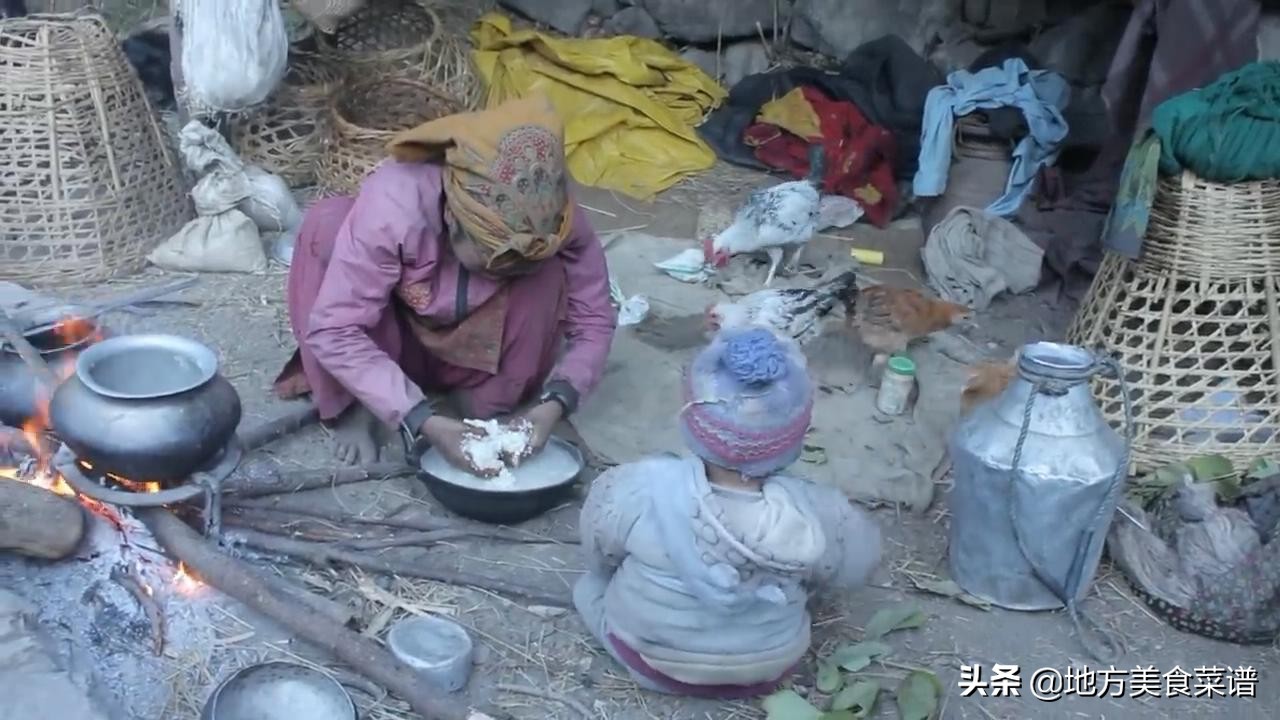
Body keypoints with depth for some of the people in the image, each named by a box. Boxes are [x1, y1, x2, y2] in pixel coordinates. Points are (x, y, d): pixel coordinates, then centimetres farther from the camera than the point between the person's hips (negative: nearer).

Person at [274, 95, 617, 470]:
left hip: (475, 352, 1)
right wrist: (424, 421, -43)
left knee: (548, 277, -29)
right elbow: (333, 331, -35)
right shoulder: (394, 205, -36)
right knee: (327, 223, -29)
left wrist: (555, 403, -36)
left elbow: (594, 321, -18)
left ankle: (487, 405, -11)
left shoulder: (555, 221, -28)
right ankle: (351, 407, -14)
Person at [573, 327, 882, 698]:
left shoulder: (638, 488, -32)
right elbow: (857, 565, -8)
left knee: (589, 583, 27)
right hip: (767, 671, 1)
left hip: (648, 661, -1)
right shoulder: (817, 514, -30)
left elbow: (599, 555, -12)